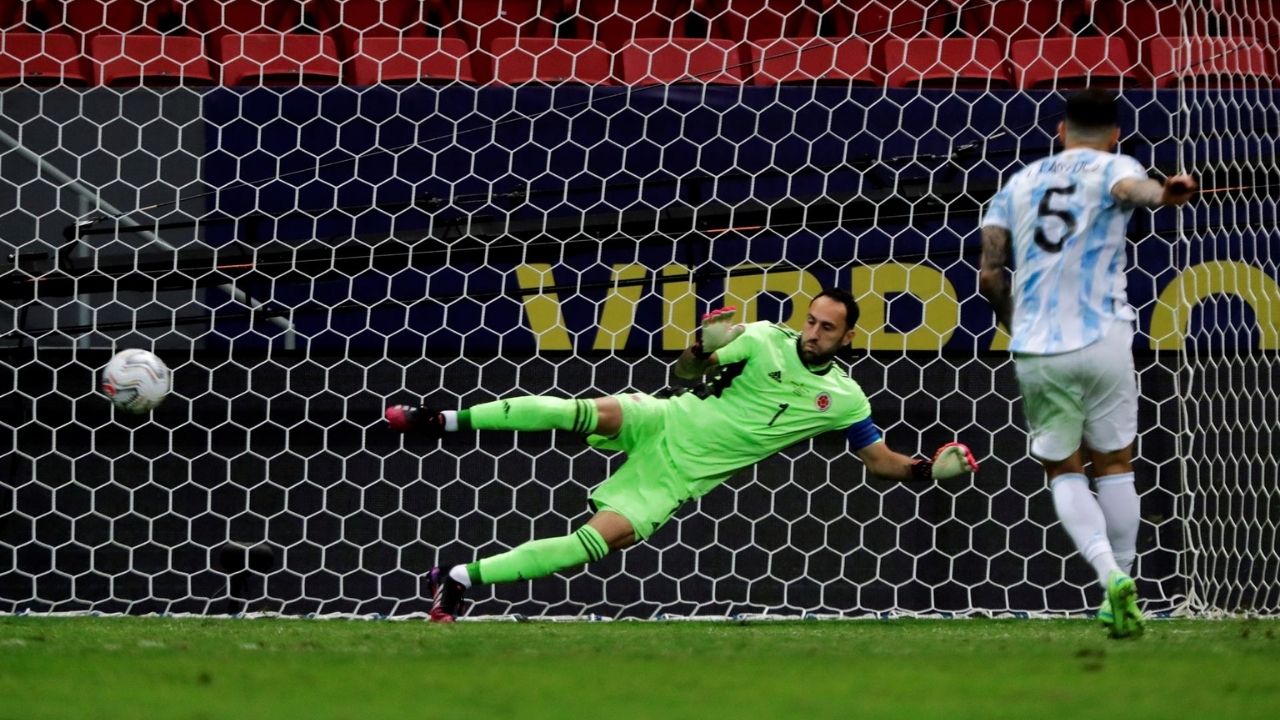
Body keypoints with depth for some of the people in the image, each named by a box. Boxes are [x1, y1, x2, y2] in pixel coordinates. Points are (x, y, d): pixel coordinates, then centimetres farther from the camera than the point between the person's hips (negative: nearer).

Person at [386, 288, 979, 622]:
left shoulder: (843, 399, 3)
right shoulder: (765, 341, -3)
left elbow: (882, 461, 9)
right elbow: (687, 369, 3)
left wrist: (930, 469, -9)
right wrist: (704, 349, -20)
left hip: (679, 477, 2)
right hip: (661, 425, -1)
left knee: (604, 539, -21)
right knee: (595, 412, -34)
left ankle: (462, 578, -12)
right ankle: (446, 420, -23)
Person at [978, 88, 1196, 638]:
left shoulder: (1019, 184, 16)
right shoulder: (1111, 168, 4)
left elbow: (990, 273, 7)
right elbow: (1131, 187, -24)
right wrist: (1163, 195, -46)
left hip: (1036, 351, 2)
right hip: (1101, 340, -2)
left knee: (1063, 471, 11)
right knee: (1114, 463, 15)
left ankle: (1109, 573, -11)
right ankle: (1121, 583, 13)